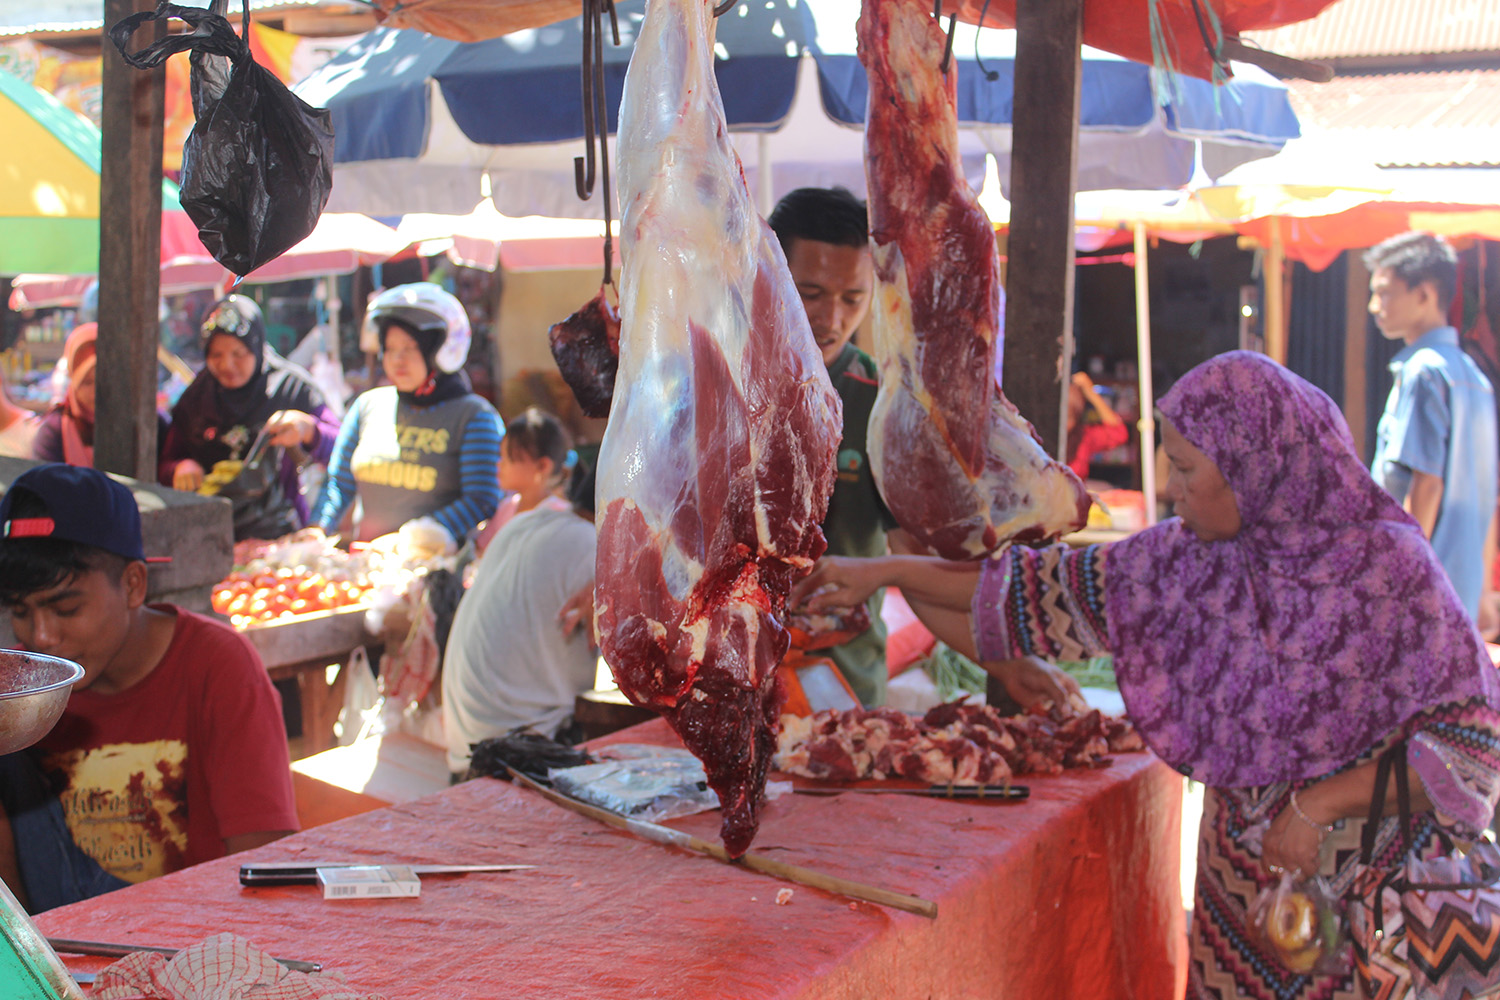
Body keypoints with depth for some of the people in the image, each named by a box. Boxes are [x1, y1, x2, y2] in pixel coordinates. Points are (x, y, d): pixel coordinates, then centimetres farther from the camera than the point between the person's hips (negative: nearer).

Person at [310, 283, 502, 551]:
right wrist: (316, 531, 2)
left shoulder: (475, 416, 1)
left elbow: (483, 499, -8)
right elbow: (339, 483, 19)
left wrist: (428, 534, -21)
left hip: (433, 564, -3)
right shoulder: (368, 405, 16)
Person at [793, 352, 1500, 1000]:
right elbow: (1069, 586, 4)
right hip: (1241, 885, 4)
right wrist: (890, 571, 5)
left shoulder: (1387, 571, -18)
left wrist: (1323, 804, -23)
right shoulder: (1195, 559, -4)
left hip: (1368, 889, -4)